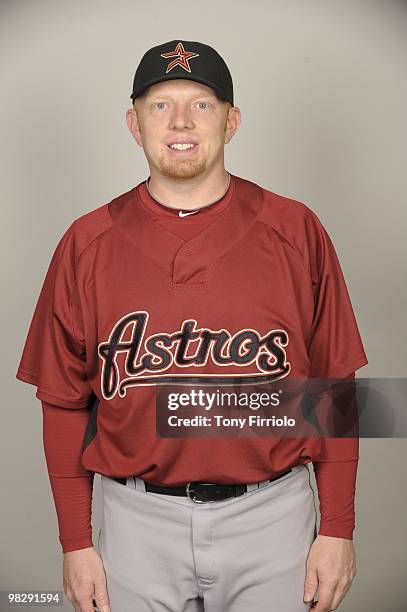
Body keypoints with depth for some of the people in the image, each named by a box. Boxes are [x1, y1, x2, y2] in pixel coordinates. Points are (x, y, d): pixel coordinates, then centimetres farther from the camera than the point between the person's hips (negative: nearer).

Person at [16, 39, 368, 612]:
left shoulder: (296, 232, -3)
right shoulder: (86, 245, -1)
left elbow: (332, 388, -1)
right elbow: (65, 402, 2)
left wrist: (337, 529, -1)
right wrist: (76, 542, 3)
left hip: (270, 514, 0)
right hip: (138, 518, 1)